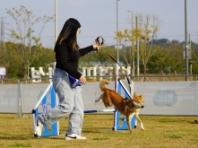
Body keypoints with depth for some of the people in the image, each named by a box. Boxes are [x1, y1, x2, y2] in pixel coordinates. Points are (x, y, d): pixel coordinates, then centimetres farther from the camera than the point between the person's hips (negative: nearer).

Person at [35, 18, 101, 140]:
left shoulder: (71, 43, 12)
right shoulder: (62, 44, -17)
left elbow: (77, 53, 33)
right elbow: (64, 63, -22)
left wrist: (92, 48, 43)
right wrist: (78, 75, -21)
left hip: (72, 78, 10)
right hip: (63, 76, -10)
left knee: (78, 108, 4)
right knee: (67, 106, -15)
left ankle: (73, 133, 6)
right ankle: (41, 121, -2)